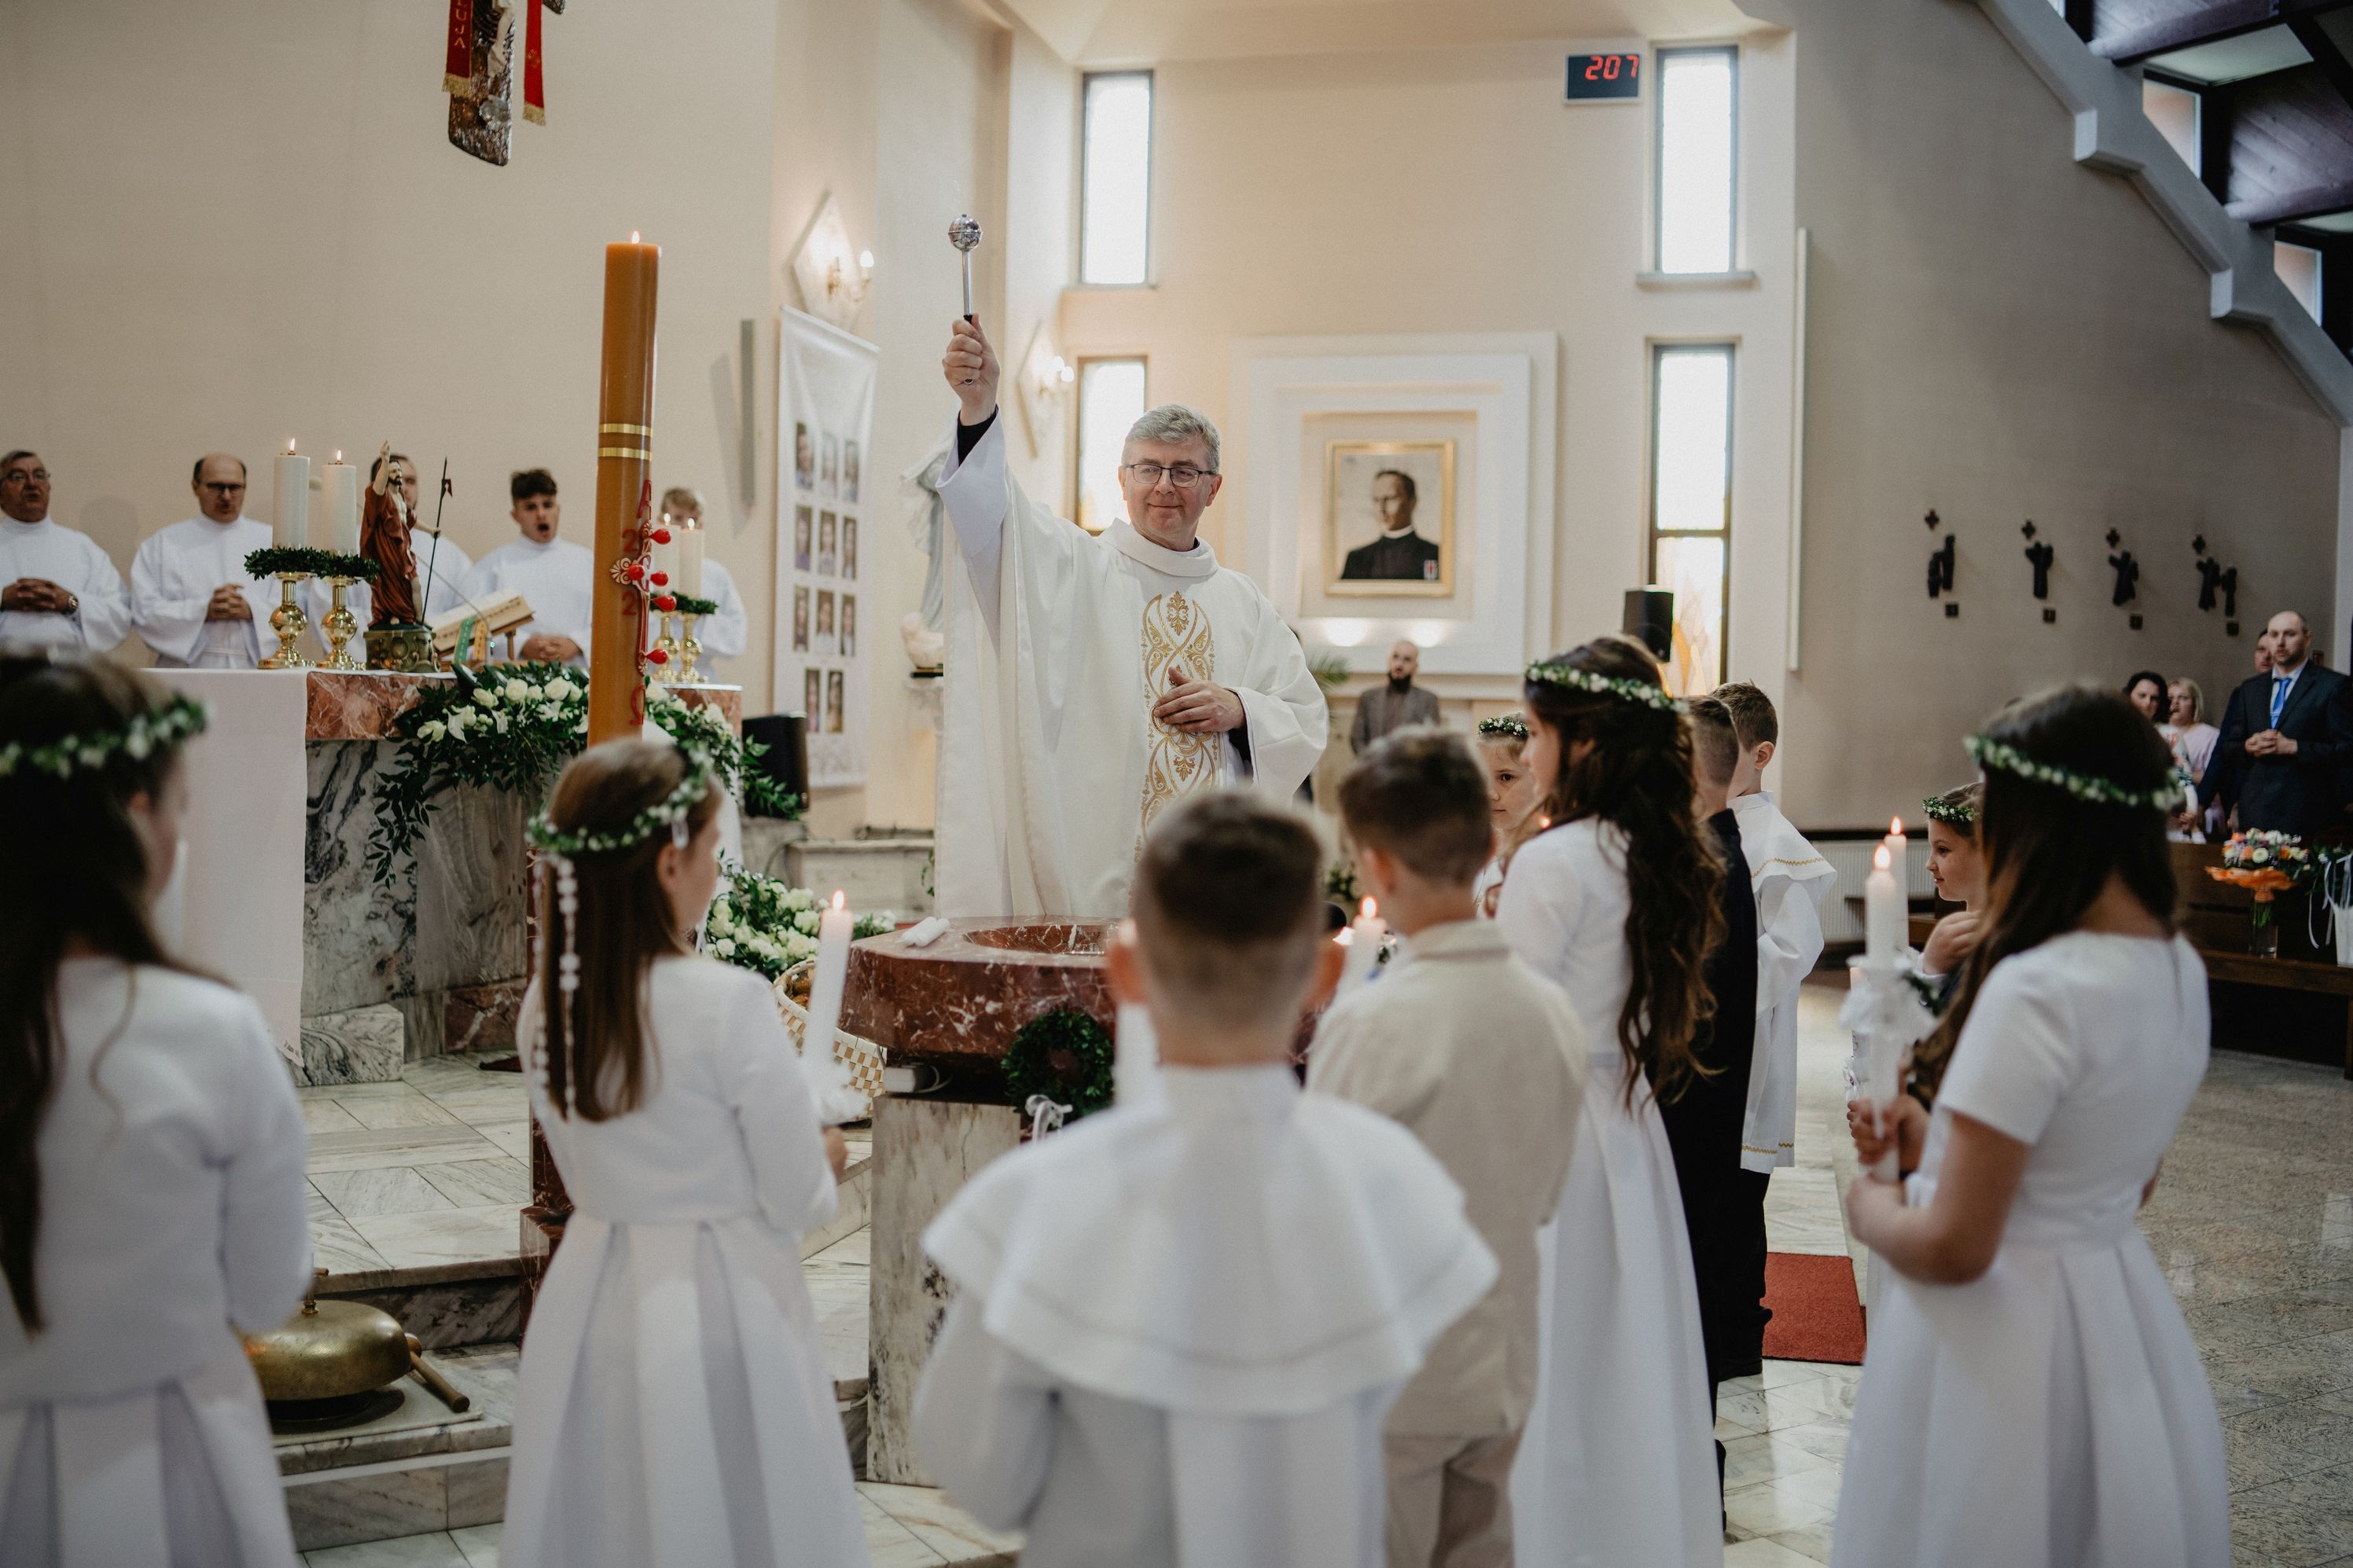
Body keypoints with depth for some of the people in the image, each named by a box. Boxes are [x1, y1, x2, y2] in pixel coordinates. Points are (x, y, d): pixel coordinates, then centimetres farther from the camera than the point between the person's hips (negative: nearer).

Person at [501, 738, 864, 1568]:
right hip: (717, 1306, -6)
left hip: (592, 1292, 6)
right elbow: (799, 1204, -12)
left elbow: (585, 1174, 10)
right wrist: (824, 1160, 8)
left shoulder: (547, 1000, -3)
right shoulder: (731, 1002, -21)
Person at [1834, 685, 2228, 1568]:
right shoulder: (2181, 971, 1)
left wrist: (1871, 1212, -4)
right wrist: (1937, 1140, 14)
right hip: (2122, 1311, 8)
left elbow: (1952, 1247, -25)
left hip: (2002, 1329, -8)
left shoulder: (2036, 991, -25)